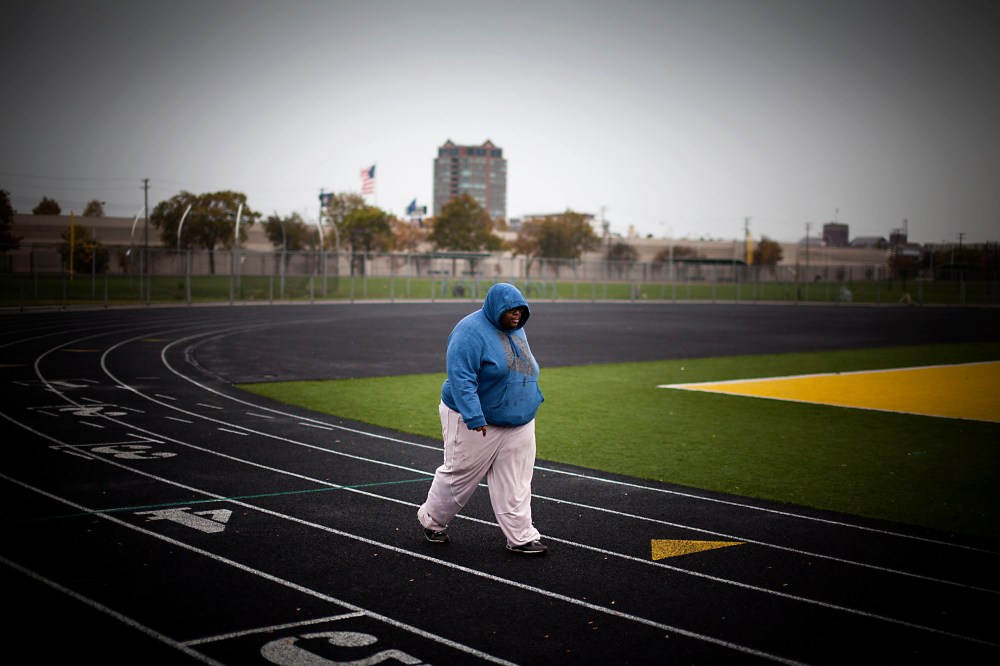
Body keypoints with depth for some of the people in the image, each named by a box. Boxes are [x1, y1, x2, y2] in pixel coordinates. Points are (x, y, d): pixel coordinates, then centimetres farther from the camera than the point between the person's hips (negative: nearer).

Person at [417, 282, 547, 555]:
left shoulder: (516, 330, 9)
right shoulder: (471, 331, -19)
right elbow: (460, 377, -26)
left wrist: (533, 399, 25)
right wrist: (474, 417, -31)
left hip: (519, 423, 7)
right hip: (475, 423, -7)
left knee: (515, 482, 4)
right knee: (459, 474, 6)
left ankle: (521, 537, 7)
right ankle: (432, 521, 26)